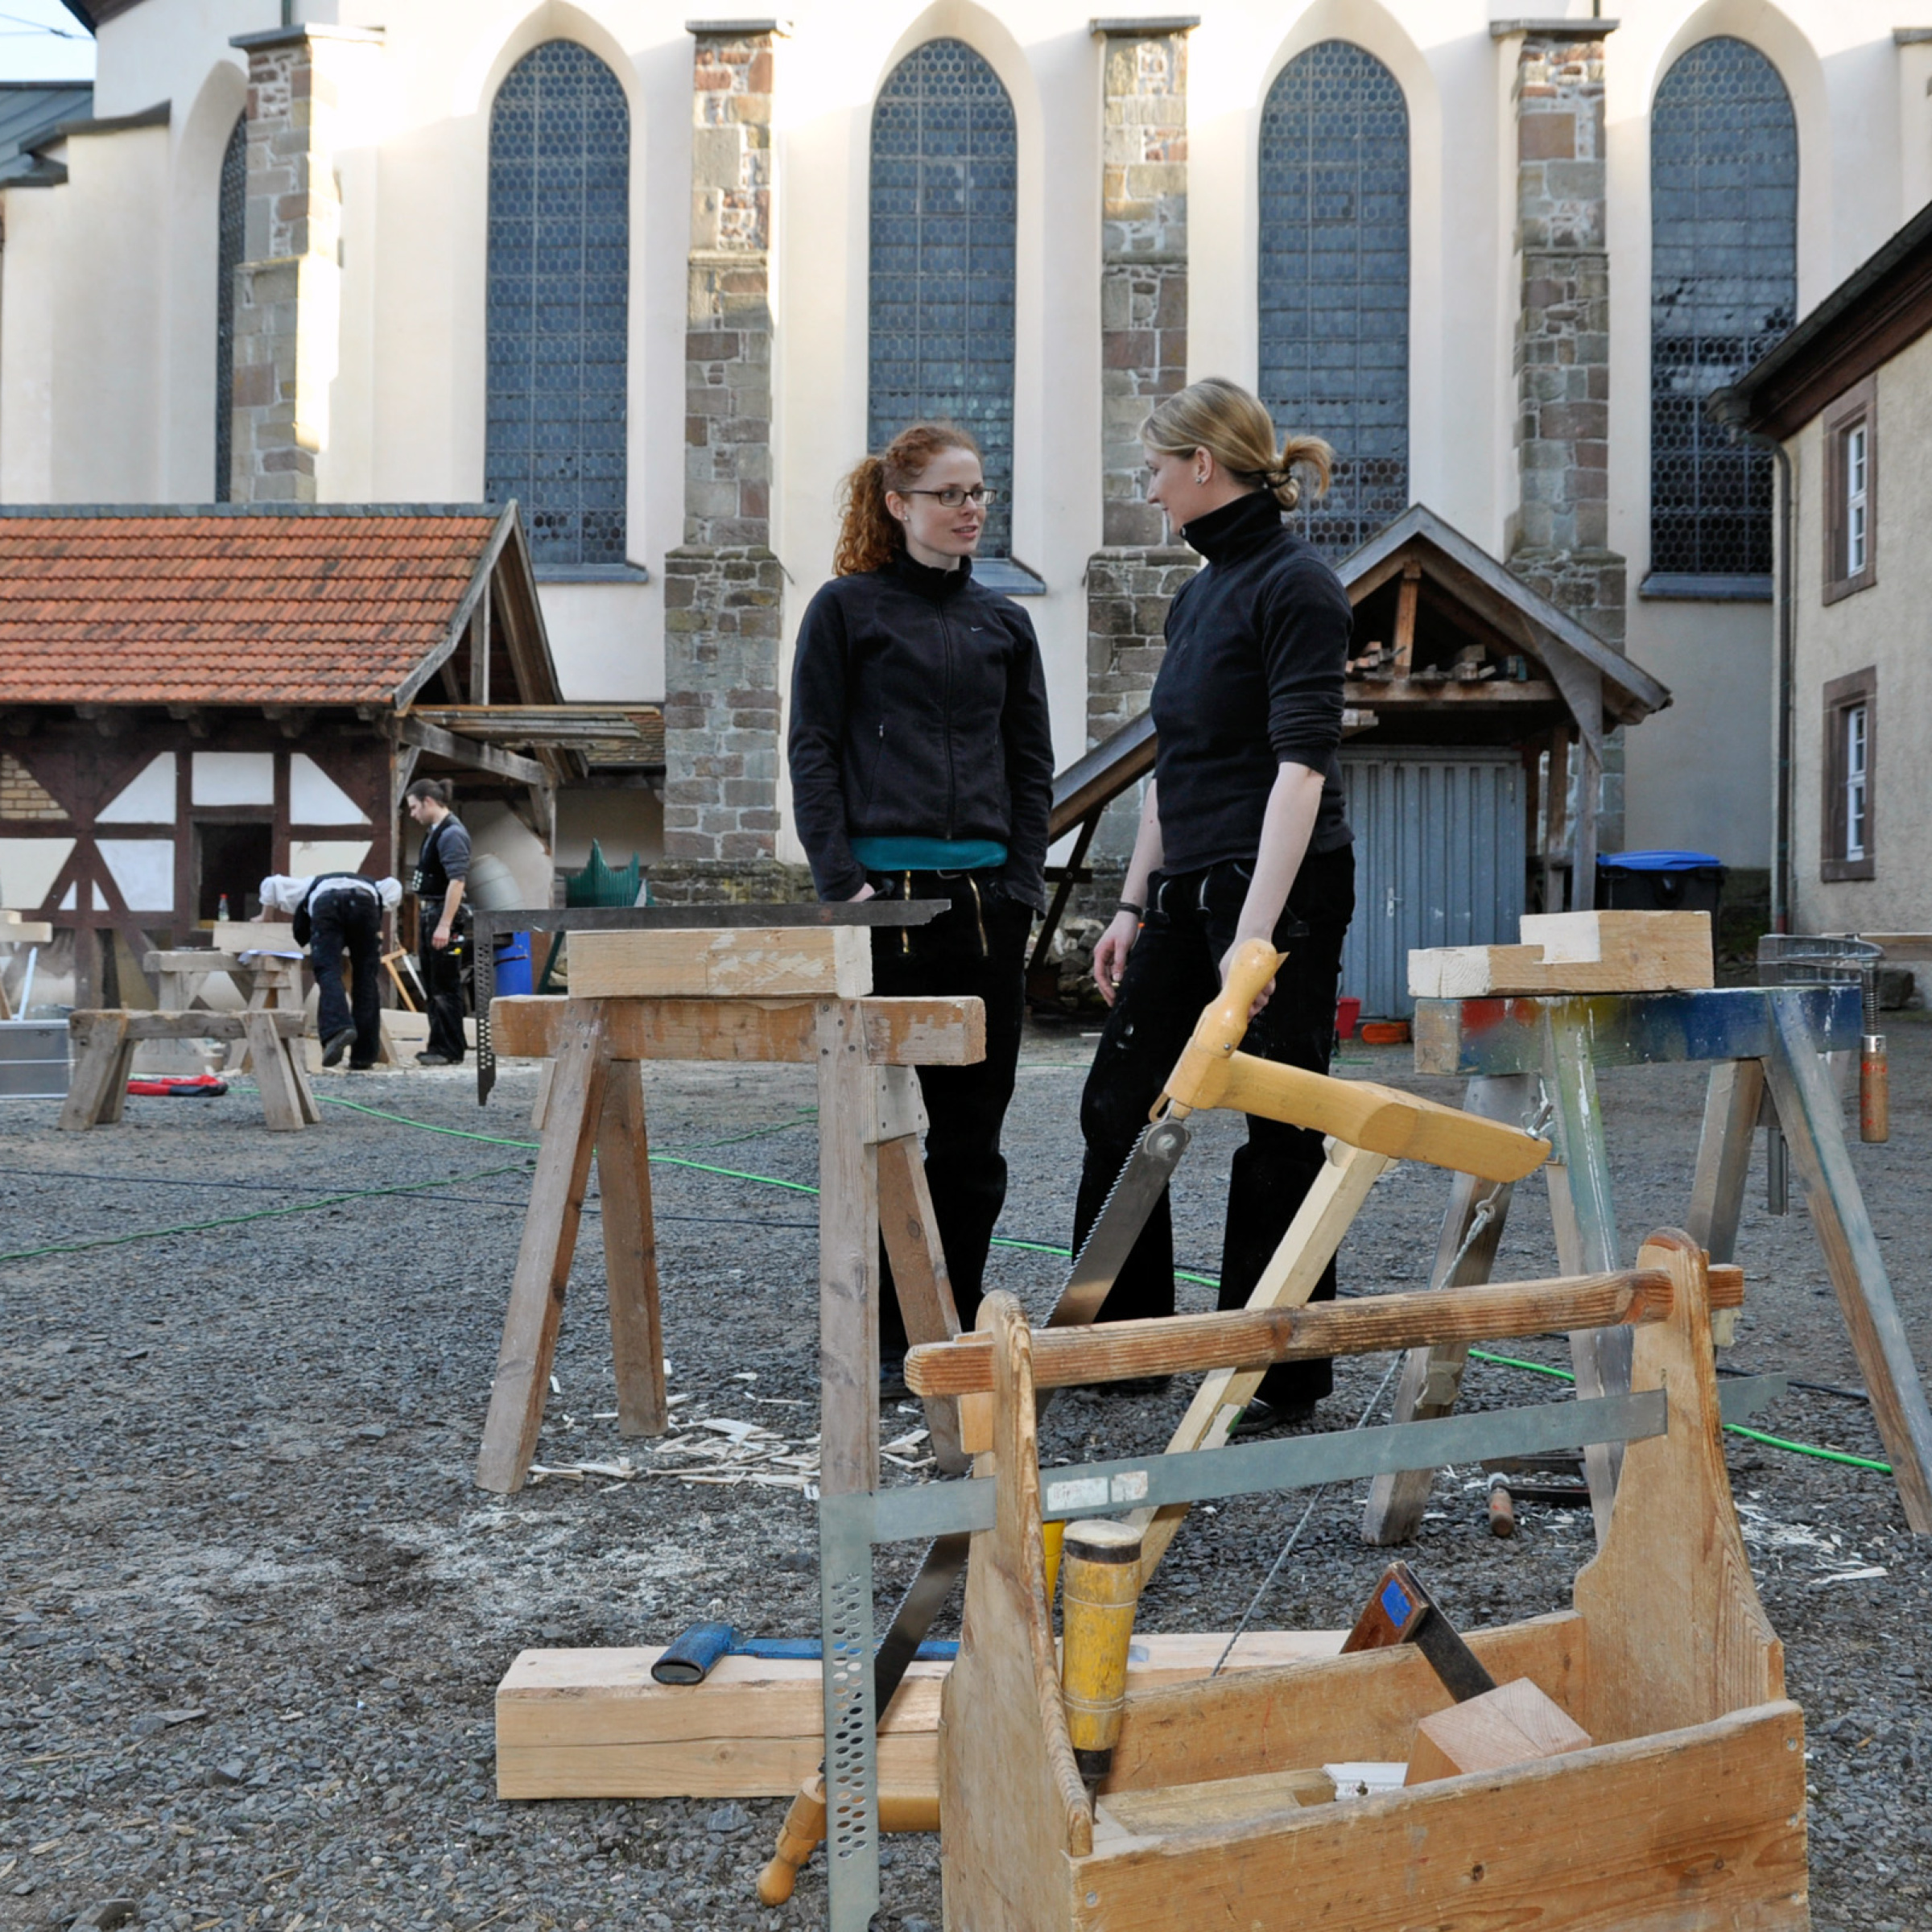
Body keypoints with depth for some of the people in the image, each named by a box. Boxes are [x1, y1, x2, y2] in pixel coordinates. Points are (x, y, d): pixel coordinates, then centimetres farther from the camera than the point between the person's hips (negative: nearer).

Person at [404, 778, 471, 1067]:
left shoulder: (452, 834, -15)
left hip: (444, 915, -10)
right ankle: (438, 1045, 23)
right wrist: (422, 923, 18)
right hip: (428, 914, 10)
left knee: (445, 987, -4)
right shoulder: (433, 832, 14)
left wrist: (444, 925, -26)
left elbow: (457, 881, -22)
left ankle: (450, 1051, 3)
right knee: (432, 986, 15)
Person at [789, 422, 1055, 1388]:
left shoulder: (1005, 623, 15)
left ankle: (956, 1329, 19)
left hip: (985, 900, 4)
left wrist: (1022, 884, 3)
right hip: (884, 896, -4)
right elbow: (812, 753, 0)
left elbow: (1032, 765, 14)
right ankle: (879, 1336, 12)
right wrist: (842, 881, -10)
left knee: (972, 1128, 7)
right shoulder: (846, 608, 4)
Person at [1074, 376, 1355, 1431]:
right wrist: (1133, 906, 16)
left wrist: (1257, 931, -27)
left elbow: (1302, 764, -20)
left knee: (1277, 1128, 1)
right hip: (1189, 888, 10)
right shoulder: (1197, 594, 15)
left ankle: (1280, 1372, 15)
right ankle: (1122, 1339, 27)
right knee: (1118, 1105, 13)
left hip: (1279, 886, -10)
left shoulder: (1296, 584, -12)